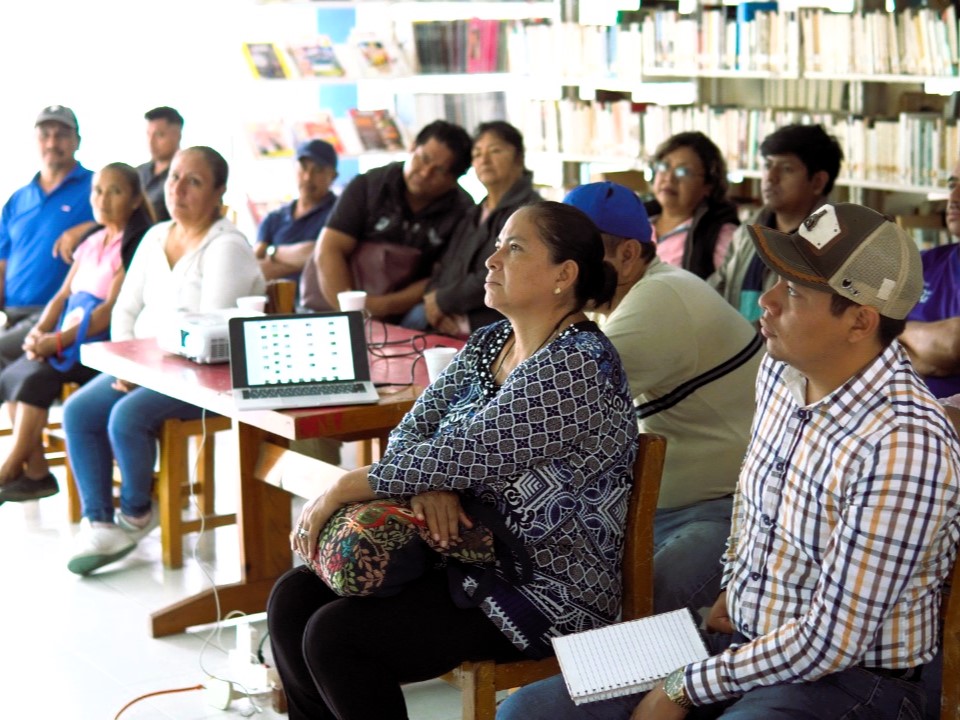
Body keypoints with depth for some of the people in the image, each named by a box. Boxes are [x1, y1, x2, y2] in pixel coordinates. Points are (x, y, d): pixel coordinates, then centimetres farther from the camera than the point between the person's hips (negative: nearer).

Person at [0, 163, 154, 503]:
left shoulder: (136, 245, -8)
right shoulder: (91, 243, 18)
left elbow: (112, 309, -16)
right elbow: (63, 296, 15)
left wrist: (57, 341, -21)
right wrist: (39, 331, -5)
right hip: (70, 342, 8)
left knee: (36, 377, -26)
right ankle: (35, 472, -8)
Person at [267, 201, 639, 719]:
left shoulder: (576, 367, -20)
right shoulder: (489, 343, 9)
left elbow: (462, 455, -24)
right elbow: (413, 429, 6)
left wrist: (340, 491, -17)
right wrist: (427, 485, -18)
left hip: (547, 592, -9)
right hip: (467, 554, 9)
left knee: (333, 635, -20)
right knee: (292, 599, -3)